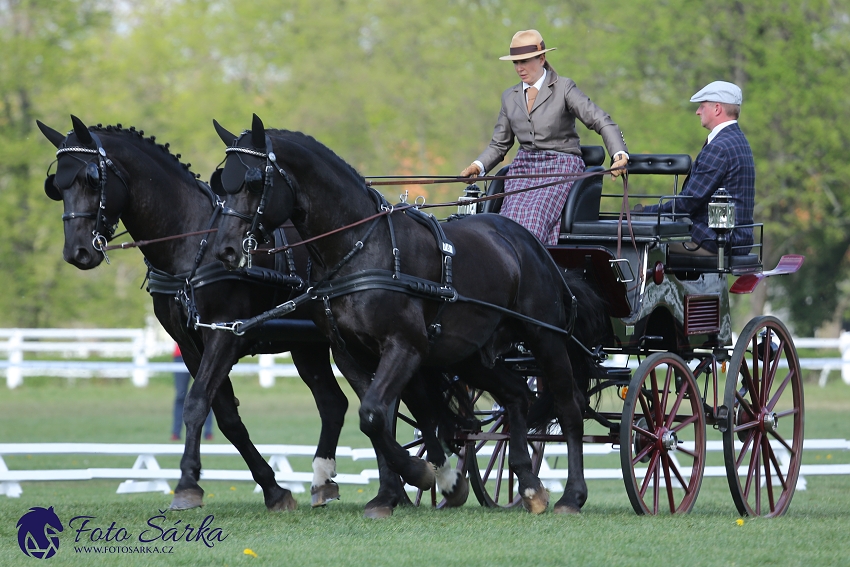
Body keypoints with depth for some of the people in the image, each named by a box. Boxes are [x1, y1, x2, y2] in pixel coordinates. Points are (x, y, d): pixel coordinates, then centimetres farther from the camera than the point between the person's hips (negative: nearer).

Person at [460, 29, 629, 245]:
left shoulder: (564, 88, 1)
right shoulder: (510, 97, 16)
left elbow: (600, 121, -6)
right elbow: (499, 144, 22)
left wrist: (619, 155, -22)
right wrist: (478, 166, 2)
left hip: (560, 165, -4)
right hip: (523, 169, 4)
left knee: (534, 220, -29)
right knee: (513, 218, -23)